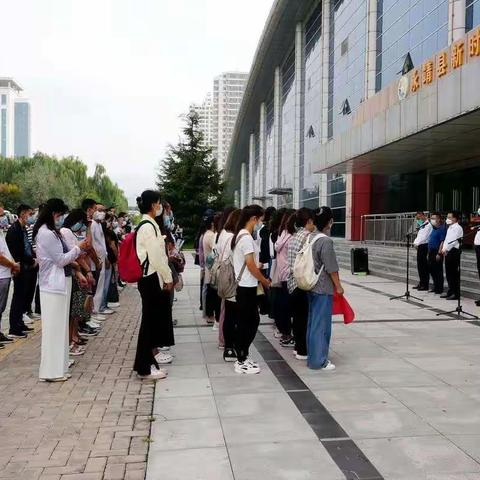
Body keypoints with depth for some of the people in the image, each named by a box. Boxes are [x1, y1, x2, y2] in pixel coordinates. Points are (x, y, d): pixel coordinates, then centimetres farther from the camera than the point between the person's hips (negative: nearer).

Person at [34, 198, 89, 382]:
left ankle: (58, 367, 20)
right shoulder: (46, 233, -15)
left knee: (59, 326, 12)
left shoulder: (52, 232, 13)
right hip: (53, 286, -9)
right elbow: (61, 260, -14)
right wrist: (79, 248, -5)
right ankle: (52, 371, 4)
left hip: (60, 284, 9)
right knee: (53, 327, -3)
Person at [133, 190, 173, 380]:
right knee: (149, 320, -4)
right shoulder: (148, 226, -18)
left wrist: (165, 276, 17)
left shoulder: (148, 224, 13)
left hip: (150, 277, 10)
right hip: (150, 278, -10)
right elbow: (156, 256, -19)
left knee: (153, 318, 19)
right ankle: (144, 367, 3)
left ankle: (150, 354, 35)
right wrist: (168, 277, -9)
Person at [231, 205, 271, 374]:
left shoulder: (241, 235, 13)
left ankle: (243, 356, 24)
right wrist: (265, 281, -8)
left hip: (246, 286, 10)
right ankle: (241, 362, 9)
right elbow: (250, 264, -19)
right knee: (245, 323, -1)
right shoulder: (246, 237, -18)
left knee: (253, 320, 15)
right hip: (246, 287, -10)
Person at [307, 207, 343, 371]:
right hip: (324, 289, -9)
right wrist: (338, 286, -6)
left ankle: (312, 356, 25)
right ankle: (319, 361, 4)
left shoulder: (313, 238, 8)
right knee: (321, 324, -2)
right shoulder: (326, 241, -17)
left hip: (312, 286, 9)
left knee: (313, 322, 15)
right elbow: (331, 268, -16)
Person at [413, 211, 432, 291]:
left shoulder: (428, 225, -10)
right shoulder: (421, 226, 19)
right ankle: (421, 283, 20)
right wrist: (415, 242, 5)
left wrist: (417, 243, -19)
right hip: (420, 247, 9)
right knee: (419, 266, 12)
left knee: (424, 266, -6)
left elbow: (424, 237, -18)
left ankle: (425, 285, -3)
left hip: (424, 246, -9)